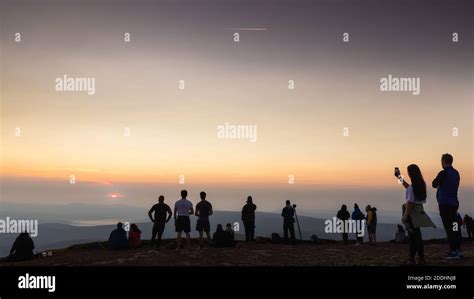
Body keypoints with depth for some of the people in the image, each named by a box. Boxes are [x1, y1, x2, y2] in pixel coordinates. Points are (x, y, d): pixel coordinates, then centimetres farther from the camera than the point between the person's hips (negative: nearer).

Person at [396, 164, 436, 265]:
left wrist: (405, 216, -15)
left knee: (413, 236, -2)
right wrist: (401, 179, 27)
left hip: (413, 212, -7)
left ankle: (411, 259, 3)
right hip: (420, 210, 8)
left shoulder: (412, 186, -19)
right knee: (417, 236, 15)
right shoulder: (422, 184, 5)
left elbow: (410, 203, -20)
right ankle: (421, 258, 19)